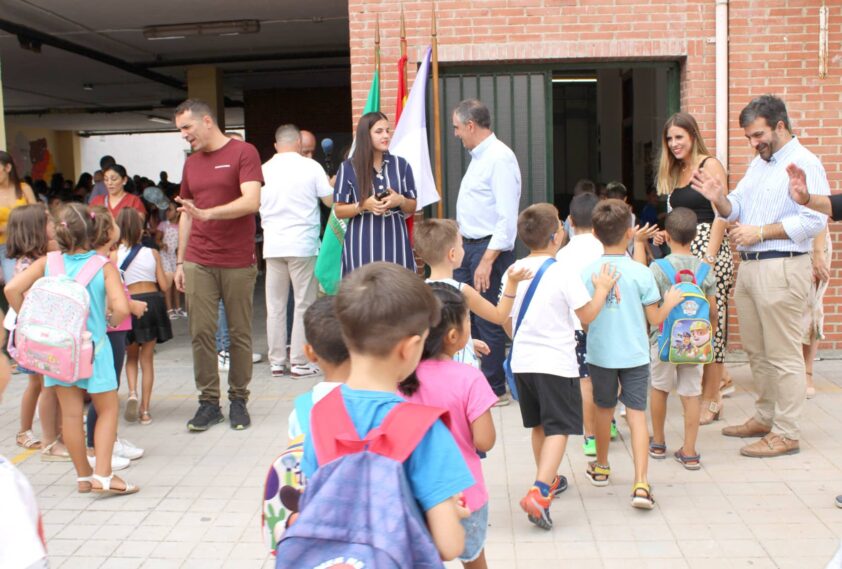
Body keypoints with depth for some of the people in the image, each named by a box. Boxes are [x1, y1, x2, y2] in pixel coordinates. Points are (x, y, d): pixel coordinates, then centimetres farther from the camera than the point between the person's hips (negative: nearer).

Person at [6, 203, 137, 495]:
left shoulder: (47, 263, -2)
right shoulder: (104, 266, -11)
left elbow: (12, 289, -10)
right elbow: (121, 308, -21)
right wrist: (110, 320, 0)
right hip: (93, 346, -3)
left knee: (70, 413, 12)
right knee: (108, 409, 10)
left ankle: (83, 476, 23)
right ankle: (102, 474, 3)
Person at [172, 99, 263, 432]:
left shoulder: (243, 153, -3)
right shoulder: (191, 163, 15)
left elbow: (251, 201, -16)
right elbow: (186, 216, 19)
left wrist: (206, 213, -26)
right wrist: (180, 261, 14)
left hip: (238, 262, -4)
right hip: (198, 263, 5)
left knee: (240, 333, 4)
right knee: (201, 333, 1)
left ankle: (238, 399, 16)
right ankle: (209, 401, 11)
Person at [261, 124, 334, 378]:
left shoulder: (264, 169, 6)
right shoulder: (311, 167, -4)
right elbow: (330, 201, 0)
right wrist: (331, 185, 20)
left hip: (273, 245, 3)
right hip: (302, 243, -3)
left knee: (275, 304, 8)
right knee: (304, 303, 3)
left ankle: (277, 361, 12)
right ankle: (300, 362, 4)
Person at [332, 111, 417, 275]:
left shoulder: (400, 164, 8)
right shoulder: (348, 168, 1)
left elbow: (412, 208, 13)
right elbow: (338, 211, 2)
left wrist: (400, 201, -9)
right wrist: (363, 205, -15)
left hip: (395, 241, 2)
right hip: (362, 244, -2)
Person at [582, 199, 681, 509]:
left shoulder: (588, 272, -6)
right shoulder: (641, 272, -10)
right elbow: (655, 319, -5)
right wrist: (670, 301, 14)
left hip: (599, 354, 2)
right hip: (634, 355, -2)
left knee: (604, 409, 20)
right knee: (636, 414, 0)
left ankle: (601, 467, 39)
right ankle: (641, 483, -10)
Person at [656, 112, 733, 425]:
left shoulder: (710, 165, -5)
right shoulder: (674, 173, 17)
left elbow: (721, 215, -12)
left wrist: (708, 258, -18)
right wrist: (663, 236, 0)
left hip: (710, 248, -7)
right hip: (682, 251, 7)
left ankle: (711, 399, 4)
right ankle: (721, 377, 24)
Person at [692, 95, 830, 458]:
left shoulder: (804, 163, -10)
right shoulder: (758, 163, 19)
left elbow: (814, 220, -19)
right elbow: (735, 210, 15)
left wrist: (761, 231, -18)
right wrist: (719, 198, -6)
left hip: (782, 268, -9)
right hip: (748, 265, 9)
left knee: (783, 355, -2)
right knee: (756, 351, 16)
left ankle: (786, 434, 6)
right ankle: (765, 418, 30)